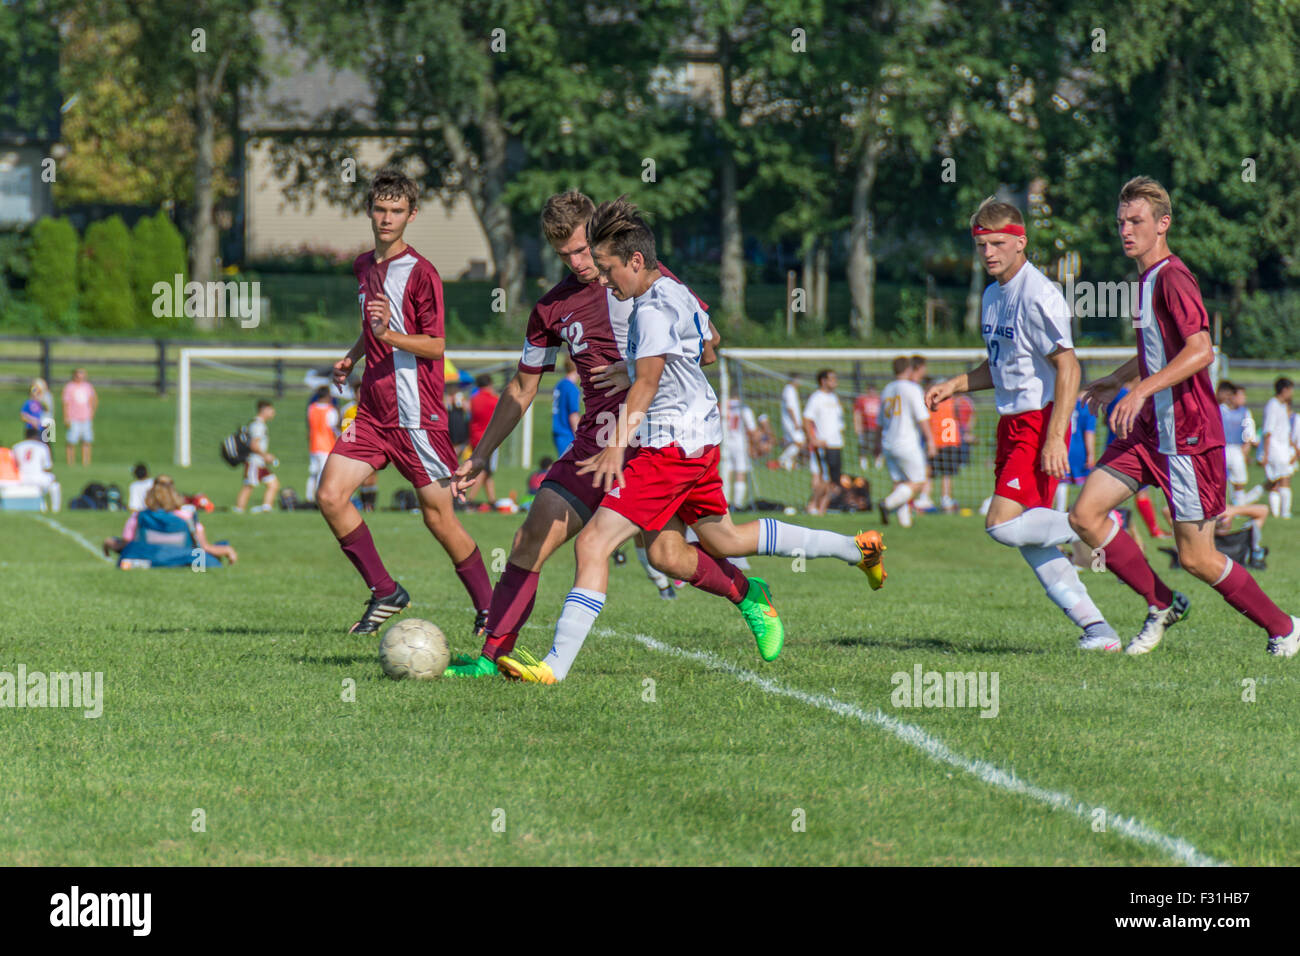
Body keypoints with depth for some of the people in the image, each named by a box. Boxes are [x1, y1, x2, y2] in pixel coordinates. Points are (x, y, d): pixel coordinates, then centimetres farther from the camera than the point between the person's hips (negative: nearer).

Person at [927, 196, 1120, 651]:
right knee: (1028, 542, 4)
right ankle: (1096, 629, 6)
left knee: (1004, 524, -20)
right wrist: (954, 385, 12)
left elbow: (1068, 367, -20)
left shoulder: (1038, 296, -15)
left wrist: (1054, 438, -26)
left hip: (1040, 422, -9)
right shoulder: (992, 296, 14)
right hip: (1012, 424, 9)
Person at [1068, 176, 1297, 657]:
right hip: (1148, 430, 9)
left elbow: (1200, 350, -29)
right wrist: (1116, 379, 38)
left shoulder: (1172, 278, -15)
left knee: (1196, 558, -4)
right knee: (1086, 516, -2)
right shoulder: (1148, 279, 14)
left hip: (1189, 435, -9)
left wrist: (1143, 389, -34)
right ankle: (1162, 604, 11)